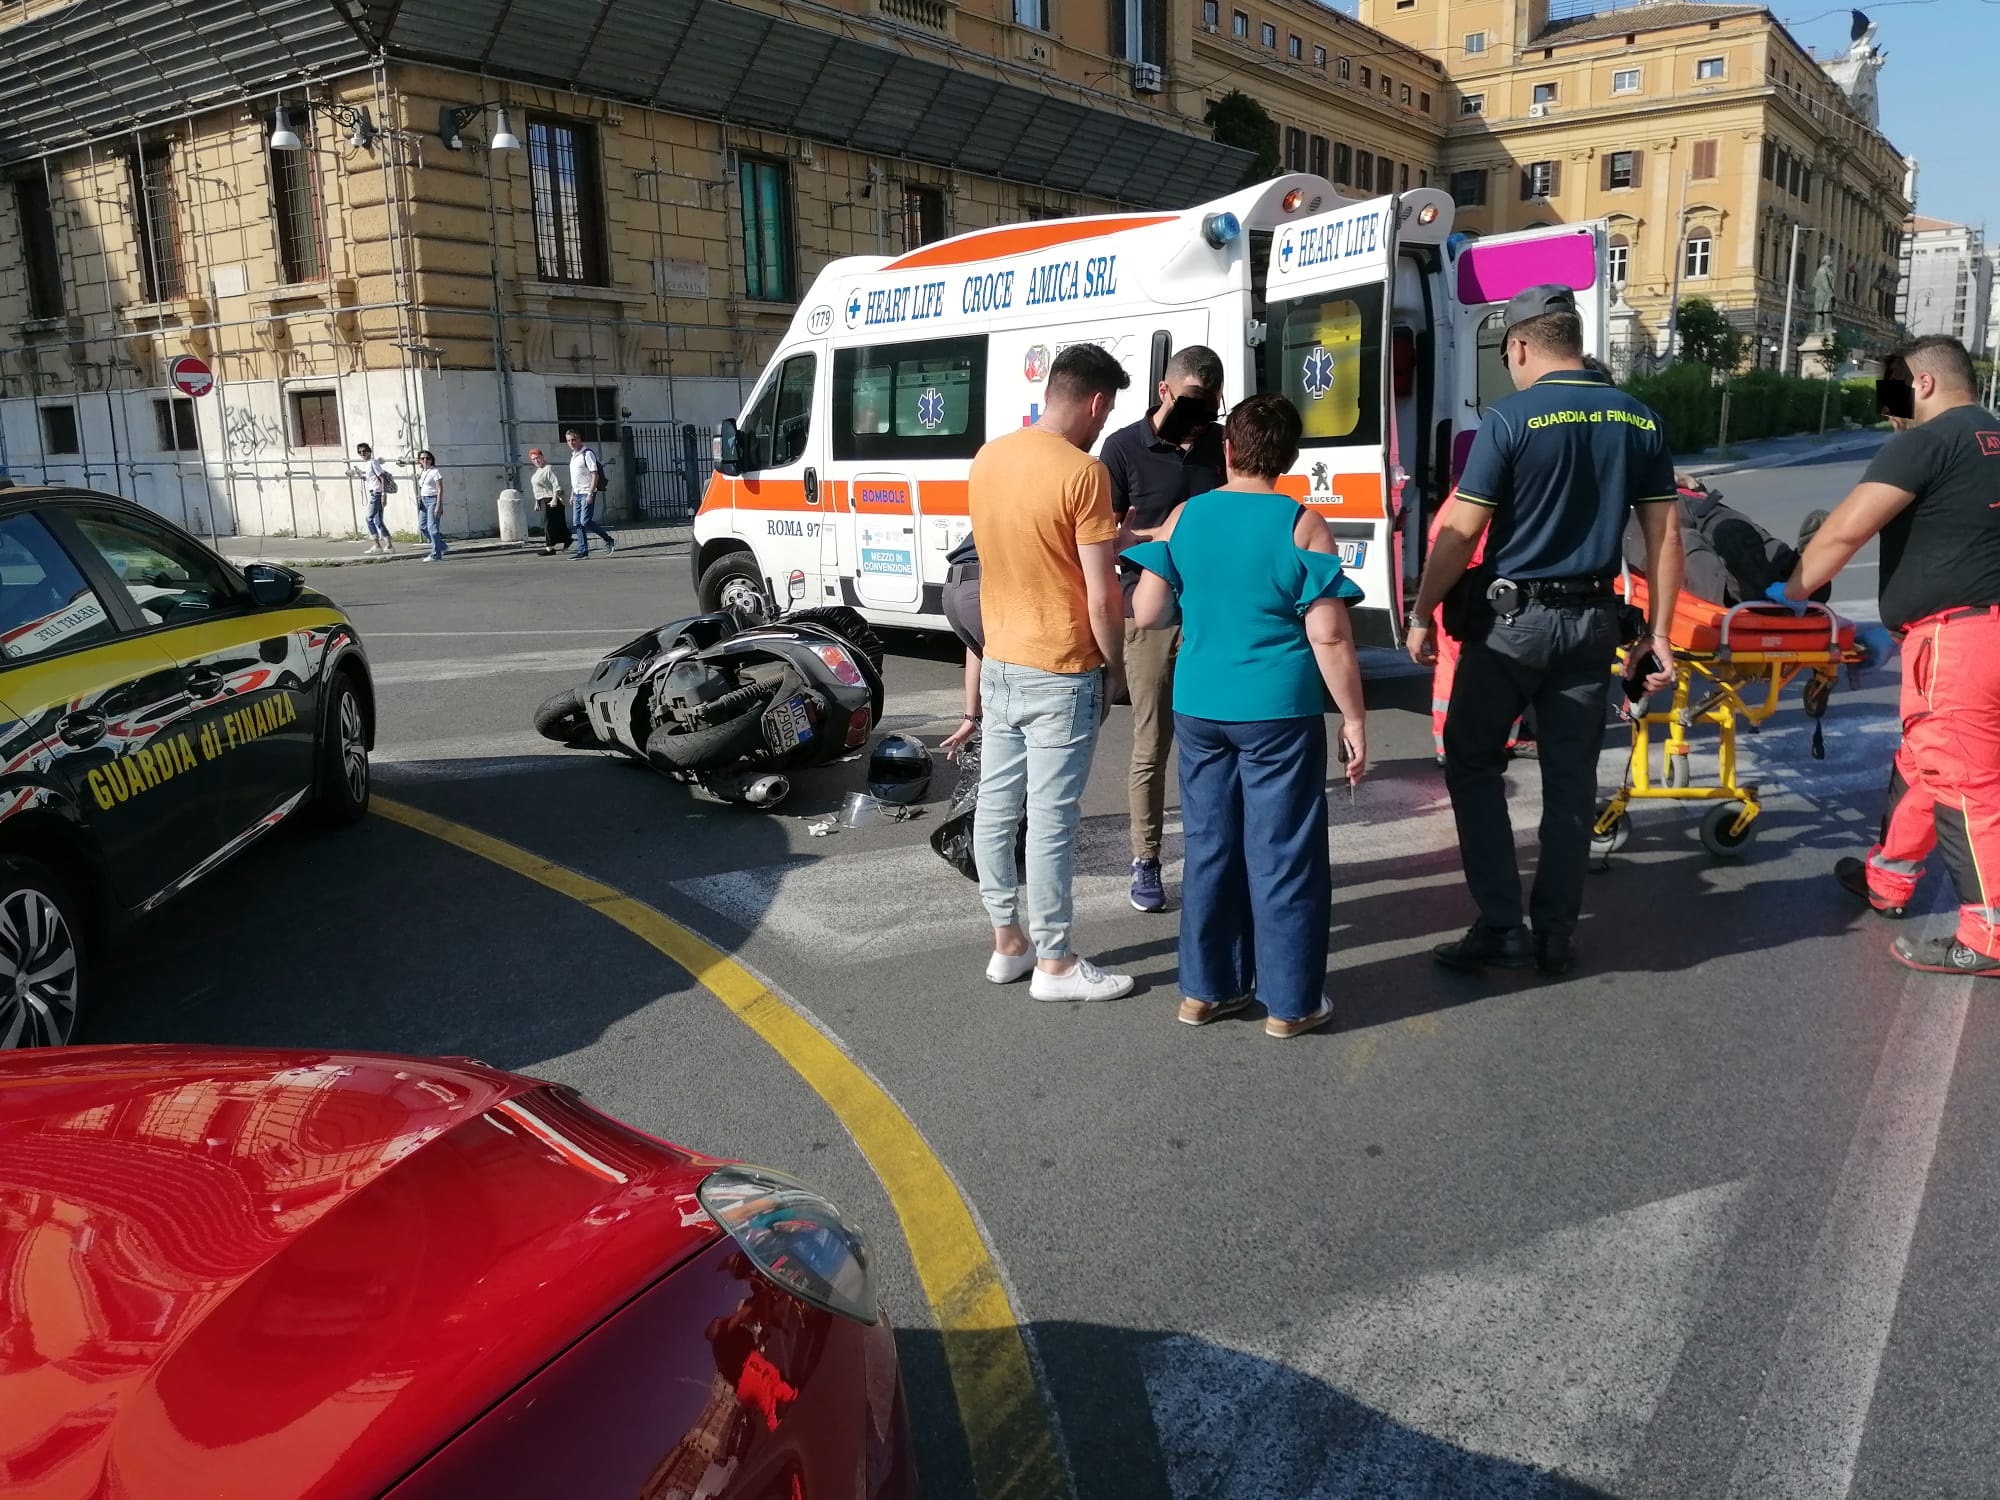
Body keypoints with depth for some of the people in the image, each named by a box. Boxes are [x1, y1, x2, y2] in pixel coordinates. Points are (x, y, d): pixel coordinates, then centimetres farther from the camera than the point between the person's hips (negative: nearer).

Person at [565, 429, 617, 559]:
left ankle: (609, 540, -1)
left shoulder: (587, 454, -10)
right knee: (576, 523, 4)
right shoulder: (573, 455, 17)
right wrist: (572, 494, 20)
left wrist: (590, 494, -22)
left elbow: (595, 475, -16)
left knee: (585, 521, -15)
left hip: (587, 493, -9)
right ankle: (583, 551, 6)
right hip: (577, 494, 9)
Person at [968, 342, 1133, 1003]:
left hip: (999, 663, 7)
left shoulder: (987, 459, 4)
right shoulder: (1081, 472, -17)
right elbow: (1102, 595, -17)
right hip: (1061, 673, -7)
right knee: (1051, 818, 0)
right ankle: (1054, 962, 11)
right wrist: (1114, 666, -3)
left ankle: (1007, 941, 26)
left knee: (996, 804, 13)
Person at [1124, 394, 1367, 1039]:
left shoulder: (1183, 517, 1)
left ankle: (1205, 989, 23)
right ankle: (1290, 1003, 14)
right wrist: (1355, 718, -3)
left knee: (1210, 848, 14)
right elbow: (1329, 637, -11)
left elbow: (1146, 613, 3)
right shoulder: (1303, 524, -8)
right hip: (1278, 715, -4)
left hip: (1197, 711, 4)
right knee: (1283, 858, 5)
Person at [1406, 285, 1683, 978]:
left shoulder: (1510, 419, -11)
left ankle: (1501, 926, 4)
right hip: (1592, 621, 5)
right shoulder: (1638, 421, 5)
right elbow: (1664, 536, 5)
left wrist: (1422, 613, -2)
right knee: (1571, 776, 11)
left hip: (1510, 620, -5)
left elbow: (1460, 532, -13)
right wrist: (1658, 633, 11)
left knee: (1472, 763, 9)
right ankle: (1555, 934, 18)